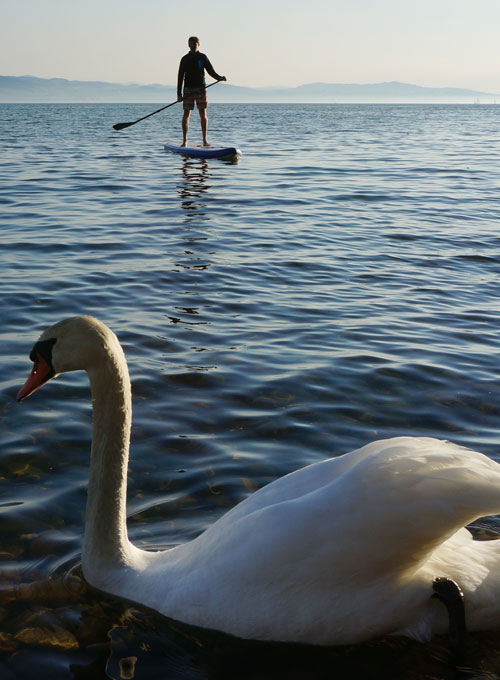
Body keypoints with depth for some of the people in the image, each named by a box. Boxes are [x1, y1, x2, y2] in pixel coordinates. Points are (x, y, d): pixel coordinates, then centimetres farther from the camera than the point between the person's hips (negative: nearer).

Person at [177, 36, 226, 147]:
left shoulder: (203, 57, 7)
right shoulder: (185, 59, 6)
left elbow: (211, 71, 6)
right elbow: (180, 77, 4)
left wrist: (220, 78, -15)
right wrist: (179, 94, -2)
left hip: (201, 89, 0)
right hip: (188, 89, 0)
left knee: (203, 114, -2)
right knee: (186, 113, -2)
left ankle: (205, 139, 3)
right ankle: (184, 140, 2)